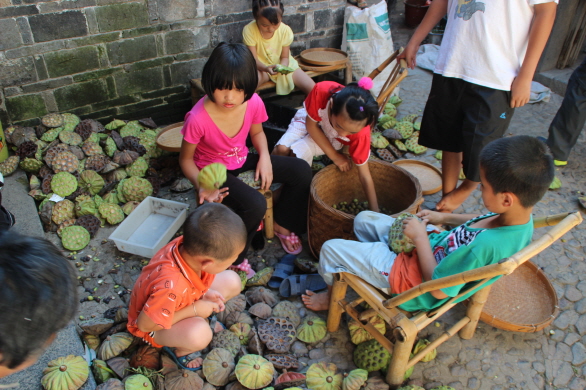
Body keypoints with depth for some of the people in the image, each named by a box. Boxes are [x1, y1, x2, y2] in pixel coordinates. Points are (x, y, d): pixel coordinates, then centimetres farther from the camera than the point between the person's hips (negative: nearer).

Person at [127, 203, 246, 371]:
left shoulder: (190, 245, -27)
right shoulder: (170, 287, -46)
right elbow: (144, 324, -29)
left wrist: (204, 293, -16)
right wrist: (194, 310, -26)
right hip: (155, 322, -6)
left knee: (232, 281, -8)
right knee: (199, 334, -36)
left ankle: (202, 319, 12)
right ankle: (180, 350, -2)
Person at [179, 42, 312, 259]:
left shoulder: (253, 103, -18)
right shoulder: (197, 119, -30)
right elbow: (186, 159, -14)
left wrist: (264, 157, -14)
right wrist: (201, 186, -32)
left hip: (242, 160, 6)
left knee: (301, 171, -3)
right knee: (255, 205, -31)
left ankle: (282, 224, 20)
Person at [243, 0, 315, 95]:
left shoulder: (286, 30, -14)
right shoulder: (249, 30, -19)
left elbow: (285, 57, -4)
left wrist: (282, 67, -28)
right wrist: (266, 68, -38)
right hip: (260, 67, -2)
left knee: (313, 89, -14)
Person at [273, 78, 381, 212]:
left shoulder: (360, 132, -37)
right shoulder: (322, 91, -41)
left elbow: (365, 176, -28)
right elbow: (311, 123, -21)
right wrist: (334, 156, -23)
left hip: (332, 138, -1)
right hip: (310, 121, 1)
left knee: (297, 154, -27)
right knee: (281, 149, -22)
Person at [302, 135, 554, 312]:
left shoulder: (486, 245, -40)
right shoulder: (520, 216, -14)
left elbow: (438, 289, -29)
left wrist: (420, 237, -21)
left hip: (413, 277, -9)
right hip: (434, 247, 9)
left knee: (331, 249, -1)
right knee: (364, 219, 19)